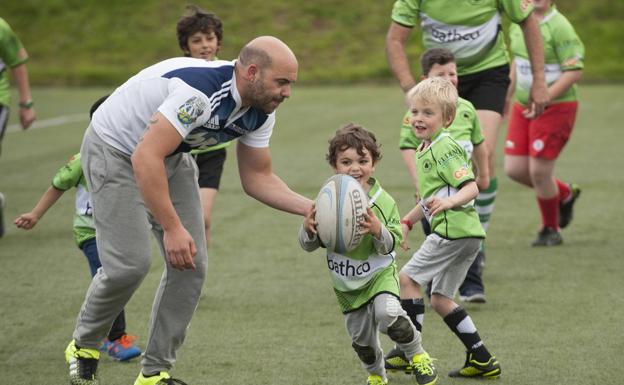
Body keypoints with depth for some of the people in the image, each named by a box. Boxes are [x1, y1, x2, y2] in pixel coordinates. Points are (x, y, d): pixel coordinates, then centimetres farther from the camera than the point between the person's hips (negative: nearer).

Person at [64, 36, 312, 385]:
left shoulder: (260, 111, -10)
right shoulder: (201, 90, -37)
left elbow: (258, 178, 2)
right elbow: (145, 158, -39)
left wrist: (311, 208, -13)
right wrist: (171, 228, -39)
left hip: (171, 157, 8)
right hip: (115, 149, -8)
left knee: (192, 265, -2)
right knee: (131, 262, -17)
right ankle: (83, 348, 9)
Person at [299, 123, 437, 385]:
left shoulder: (383, 202, -14)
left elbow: (391, 246, -14)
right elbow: (309, 245, -4)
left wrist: (378, 230, -34)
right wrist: (308, 229, -26)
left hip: (379, 274, -3)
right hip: (346, 285, 3)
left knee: (387, 314, -30)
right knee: (361, 339, 14)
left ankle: (417, 355, -3)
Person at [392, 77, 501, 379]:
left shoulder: (444, 149, -12)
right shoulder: (424, 151, 18)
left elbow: (471, 187, -20)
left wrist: (450, 201, -37)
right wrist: (406, 222, 28)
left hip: (454, 230, -10)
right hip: (467, 233, 10)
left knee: (407, 277, -6)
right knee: (440, 298, 13)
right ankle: (481, 360, 14)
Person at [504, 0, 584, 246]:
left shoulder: (559, 27, -16)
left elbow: (575, 72, -18)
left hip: (555, 108, -7)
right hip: (523, 107, 7)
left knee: (539, 172, -6)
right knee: (514, 170, 2)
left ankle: (550, 230, 17)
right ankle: (565, 194, 28)